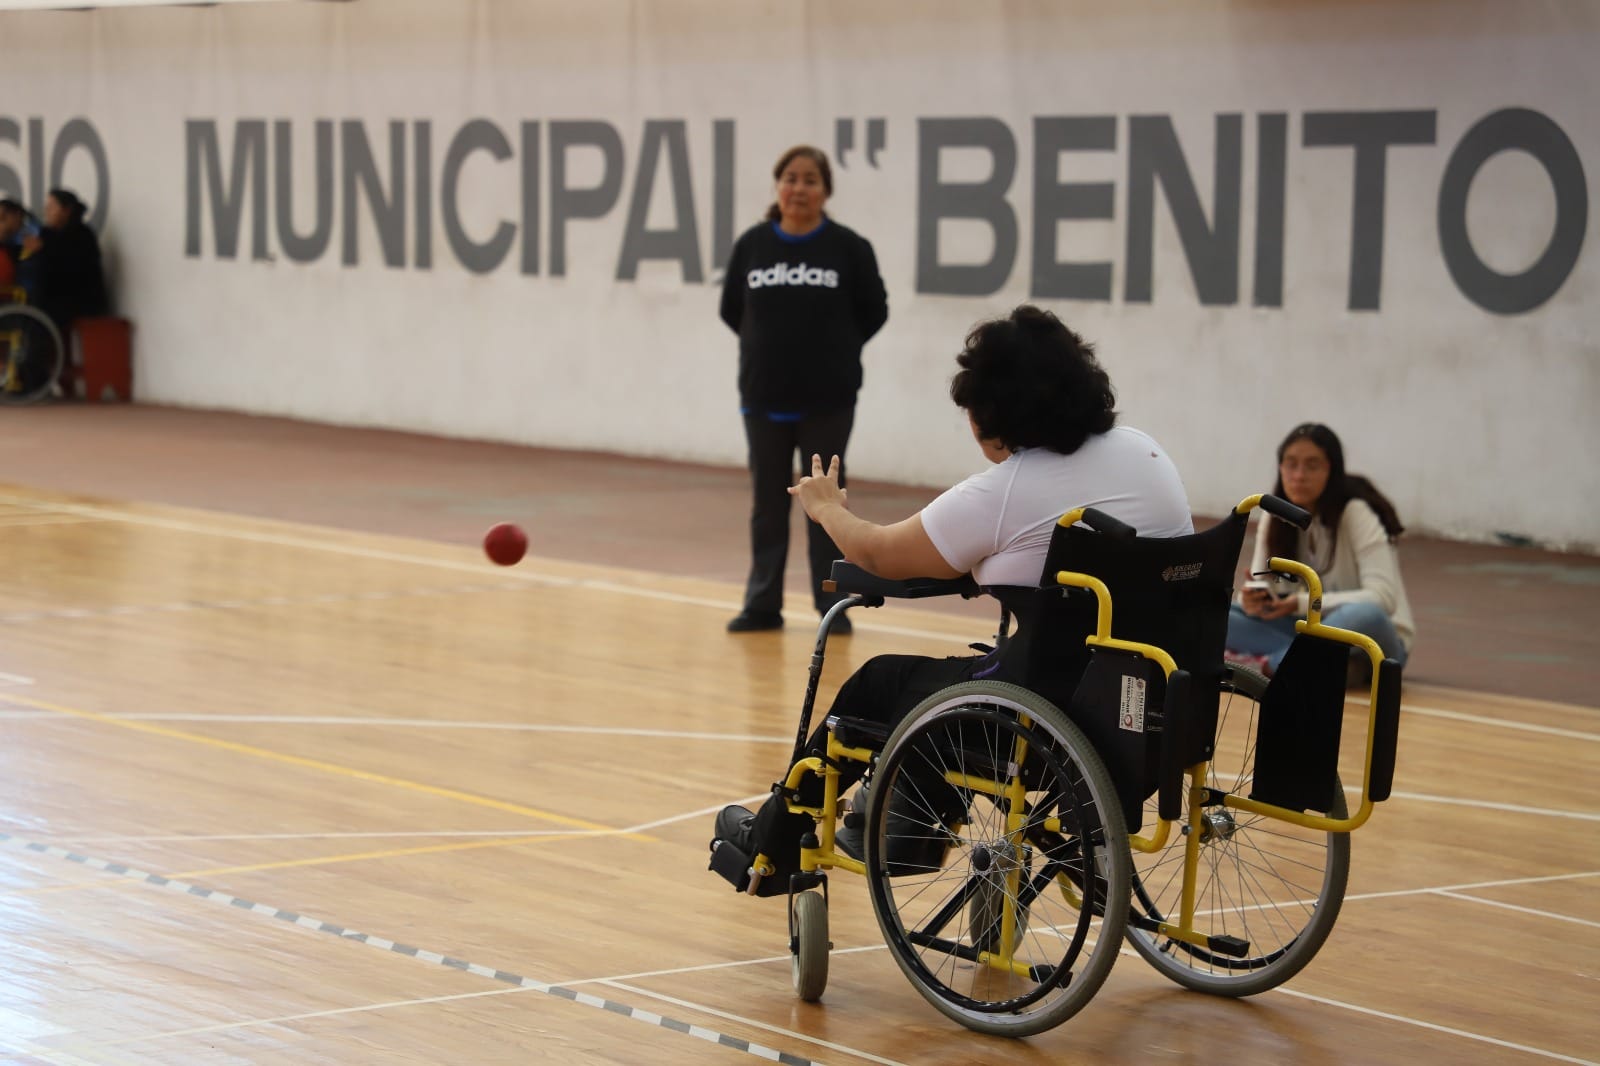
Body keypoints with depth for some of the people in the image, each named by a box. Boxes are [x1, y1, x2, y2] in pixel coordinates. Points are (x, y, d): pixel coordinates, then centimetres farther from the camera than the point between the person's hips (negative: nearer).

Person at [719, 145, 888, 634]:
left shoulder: (848, 247, -7)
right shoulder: (752, 244, -2)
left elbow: (873, 312, 2)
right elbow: (731, 309, 9)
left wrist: (836, 349, 4)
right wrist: (770, 344, 8)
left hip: (828, 400, -2)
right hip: (764, 396, 2)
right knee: (767, 502, 10)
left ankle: (833, 605, 14)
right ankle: (763, 604, 18)